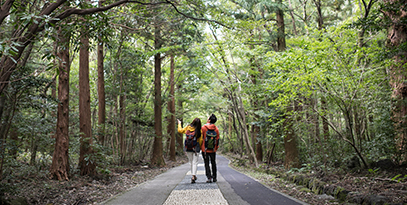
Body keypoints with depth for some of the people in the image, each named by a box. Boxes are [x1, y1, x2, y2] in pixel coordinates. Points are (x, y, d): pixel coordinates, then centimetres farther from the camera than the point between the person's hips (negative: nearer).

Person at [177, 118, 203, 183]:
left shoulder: (188, 127, -2)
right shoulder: (199, 131, -7)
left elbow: (180, 130, 11)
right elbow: (200, 140, -5)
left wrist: (179, 123, 27)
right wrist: (199, 147, 10)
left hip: (188, 148, 2)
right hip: (195, 148, -2)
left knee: (191, 162, 15)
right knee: (195, 162, 1)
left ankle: (194, 176, 18)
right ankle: (193, 176, -12)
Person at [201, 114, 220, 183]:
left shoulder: (203, 128, -11)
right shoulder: (216, 129, -2)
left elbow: (201, 138, -6)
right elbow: (217, 139, 4)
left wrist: (200, 147, 6)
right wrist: (216, 148, 15)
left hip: (205, 149, -3)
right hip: (213, 150, 3)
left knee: (207, 164, 3)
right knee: (213, 163, 15)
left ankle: (209, 178, -5)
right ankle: (214, 178, 20)